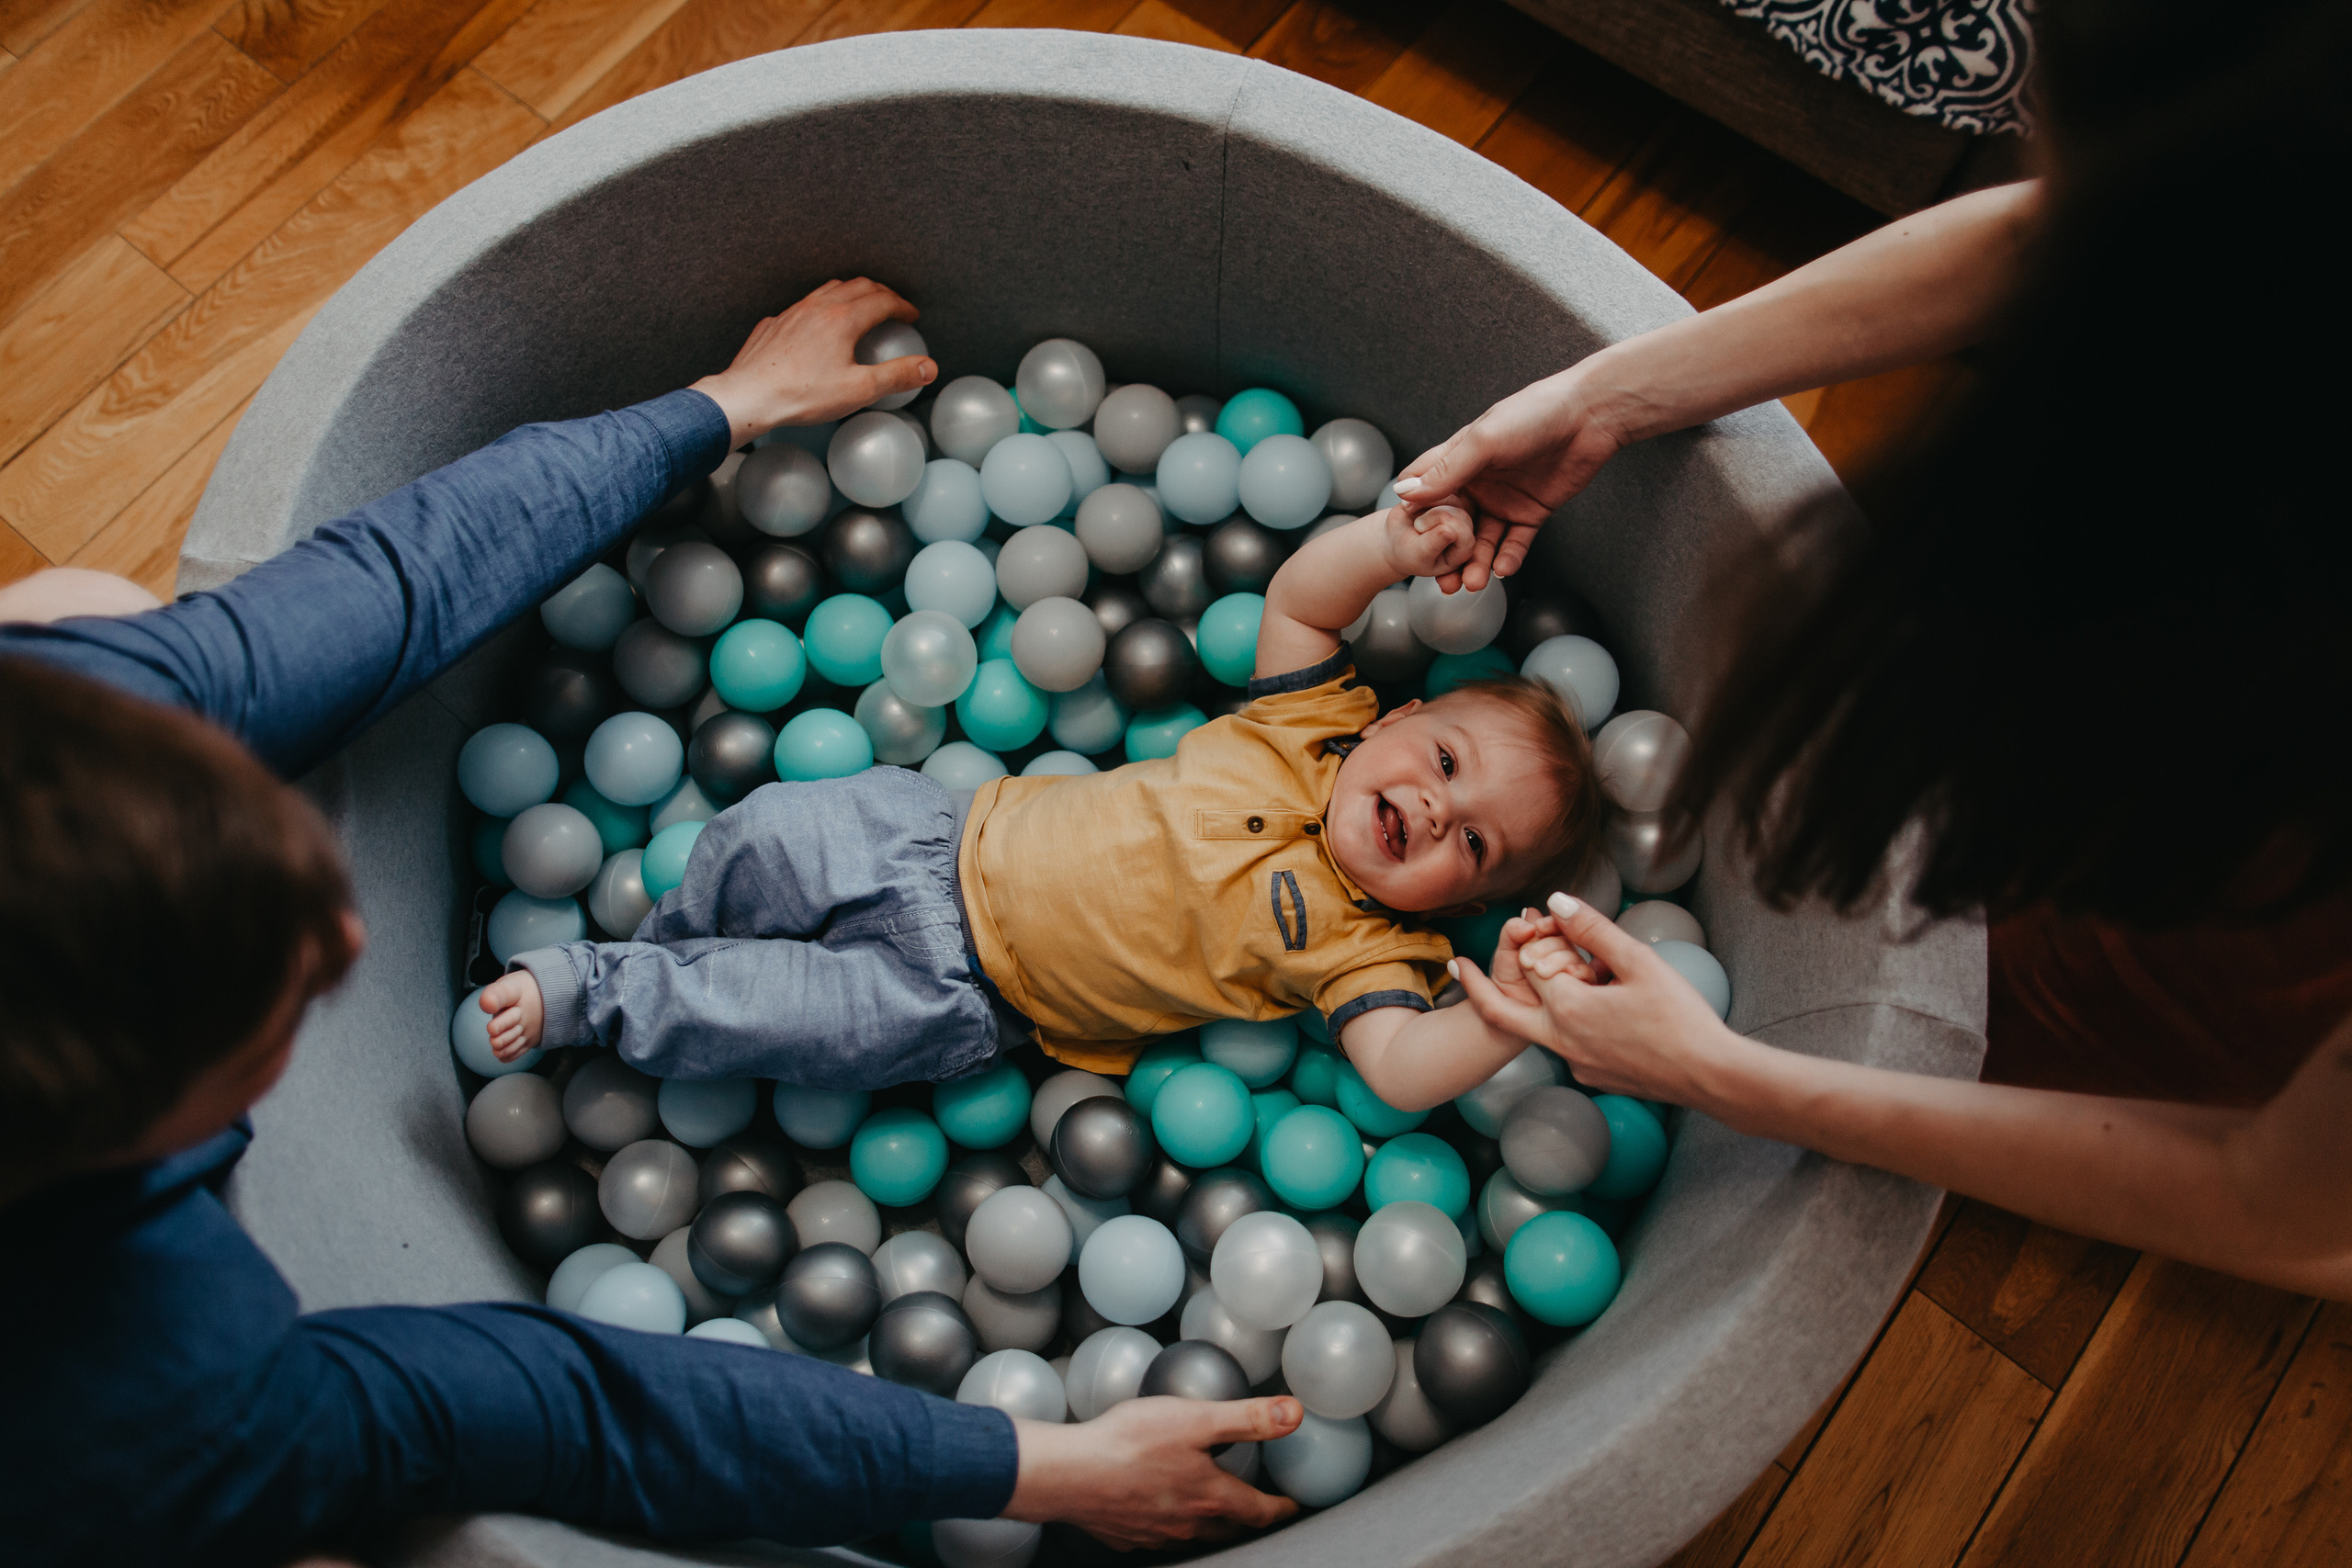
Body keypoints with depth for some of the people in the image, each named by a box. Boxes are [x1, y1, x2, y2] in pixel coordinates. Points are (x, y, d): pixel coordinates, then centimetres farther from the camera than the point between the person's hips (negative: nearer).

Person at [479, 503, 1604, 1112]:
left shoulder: (1361, 943, -12)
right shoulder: (1310, 731, -1)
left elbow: (1404, 1067, -25)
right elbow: (1295, 598, 0)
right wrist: (1393, 545, -18)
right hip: (950, 839, 3)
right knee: (767, 836, -7)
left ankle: (594, 1000, 1)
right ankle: (664, 961, 24)